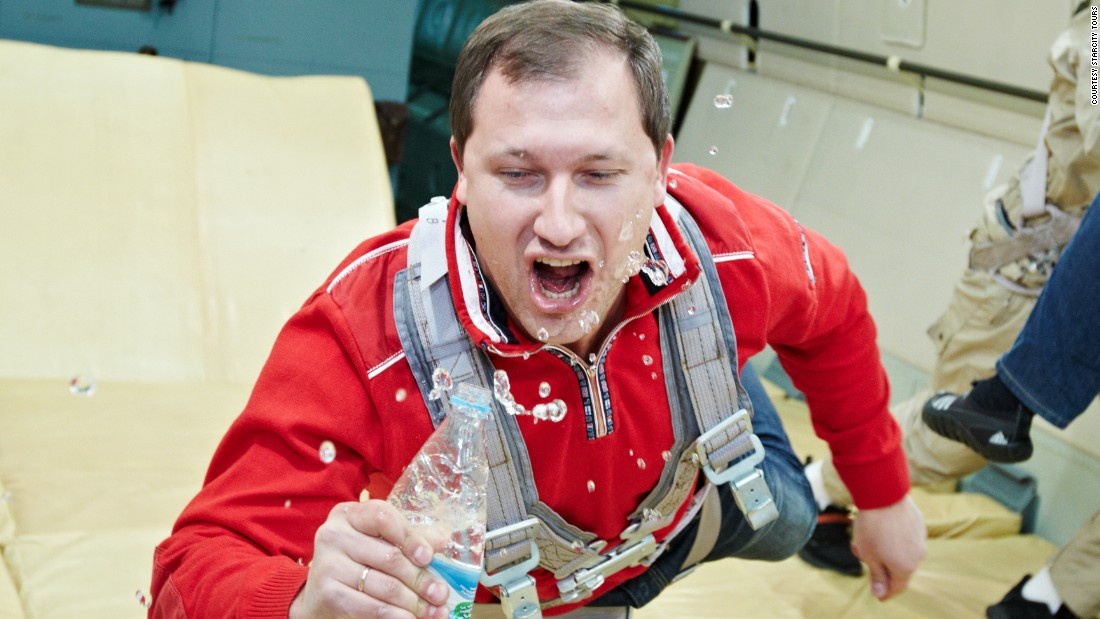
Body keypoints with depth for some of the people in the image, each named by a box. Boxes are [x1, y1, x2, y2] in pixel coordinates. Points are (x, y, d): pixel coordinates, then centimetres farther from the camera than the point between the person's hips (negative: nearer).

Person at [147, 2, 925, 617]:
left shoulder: (722, 242, -36)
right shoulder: (362, 340, -47)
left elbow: (832, 308, -12)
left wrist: (883, 490, 1)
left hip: (685, 490, 3)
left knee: (784, 526, 26)